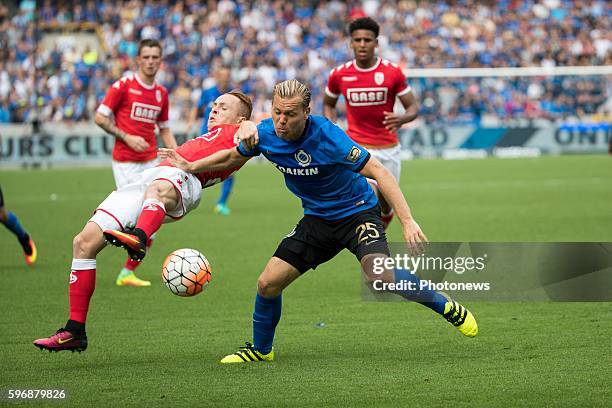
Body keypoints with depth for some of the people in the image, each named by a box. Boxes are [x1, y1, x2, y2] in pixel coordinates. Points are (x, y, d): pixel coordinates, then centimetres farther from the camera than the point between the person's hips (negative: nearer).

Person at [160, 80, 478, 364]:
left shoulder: (326, 136, -27)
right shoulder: (265, 134, -11)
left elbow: (378, 172, -26)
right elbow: (235, 157, 14)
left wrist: (407, 220, -33)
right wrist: (190, 167, 15)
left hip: (357, 211, -5)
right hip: (317, 220, 6)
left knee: (380, 277, -31)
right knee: (268, 283, -2)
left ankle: (447, 307, -8)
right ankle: (260, 349, 24)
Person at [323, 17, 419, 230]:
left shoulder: (393, 72, -7)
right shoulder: (339, 75, -4)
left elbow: (413, 107, -2)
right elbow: (328, 104, 15)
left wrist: (402, 119, -25)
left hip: (388, 147, 2)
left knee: (386, 205, 13)